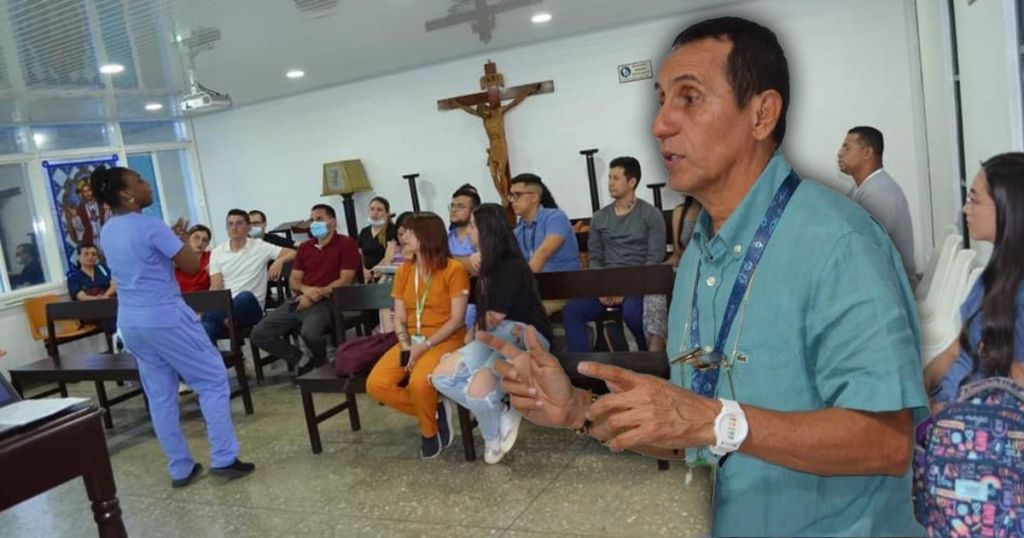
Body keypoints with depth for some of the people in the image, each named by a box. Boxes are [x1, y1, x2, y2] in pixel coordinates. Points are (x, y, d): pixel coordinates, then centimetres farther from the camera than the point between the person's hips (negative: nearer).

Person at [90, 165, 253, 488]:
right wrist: (180, 238, 4)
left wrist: (171, 237, 19)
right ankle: (224, 459, 2)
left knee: (160, 396, 13)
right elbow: (192, 265, -12)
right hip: (166, 318, -8)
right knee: (213, 381, 3)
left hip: (129, 322, 8)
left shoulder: (107, 233, 9)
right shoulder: (149, 226, -17)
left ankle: (180, 469, 19)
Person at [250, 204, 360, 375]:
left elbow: (345, 281, -8)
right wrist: (306, 289, -9)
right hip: (300, 301, 6)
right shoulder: (304, 247, 19)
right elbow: (293, 280, 15)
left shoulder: (346, 244, 0)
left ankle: (320, 361, 0)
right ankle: (301, 359, 9)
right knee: (259, 334, -8)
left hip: (326, 301, -6)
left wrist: (316, 294, -16)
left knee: (310, 333, -36)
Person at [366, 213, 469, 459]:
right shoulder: (404, 270, 10)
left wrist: (425, 346, -19)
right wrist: (406, 346, -10)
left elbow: (457, 319, -12)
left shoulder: (454, 270, -8)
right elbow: (399, 317, 8)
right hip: (411, 341, 6)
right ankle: (435, 412, 1)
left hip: (444, 340, -6)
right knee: (375, 385, -17)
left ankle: (429, 430, -1)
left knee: (419, 383, -34)